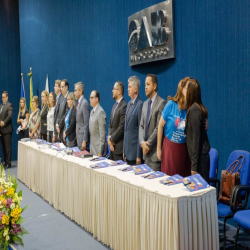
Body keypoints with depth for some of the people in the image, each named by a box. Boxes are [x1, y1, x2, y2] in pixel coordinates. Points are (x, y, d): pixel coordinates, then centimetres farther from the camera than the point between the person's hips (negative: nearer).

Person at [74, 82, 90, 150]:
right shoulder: (79, 103, 12)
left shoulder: (84, 103, -15)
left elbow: (86, 124, -18)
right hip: (78, 138, 9)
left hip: (83, 138, -9)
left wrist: (84, 141, -19)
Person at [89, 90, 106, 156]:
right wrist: (91, 148, 15)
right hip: (92, 148, 8)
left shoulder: (100, 112, -15)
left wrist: (100, 152, -18)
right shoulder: (92, 112, 12)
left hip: (98, 149, -8)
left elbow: (102, 133, -18)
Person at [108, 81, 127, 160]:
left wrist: (112, 139, -11)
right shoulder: (114, 106, 15)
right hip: (112, 145, 9)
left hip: (119, 146, -9)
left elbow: (122, 127, -19)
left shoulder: (124, 106, -15)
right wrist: (109, 137, 0)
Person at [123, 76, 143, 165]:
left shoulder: (140, 104, -14)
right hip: (128, 151, 8)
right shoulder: (129, 103, 13)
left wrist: (139, 156, -15)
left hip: (135, 151, -8)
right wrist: (124, 151, 16)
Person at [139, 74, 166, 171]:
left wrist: (148, 144, -12)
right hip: (146, 149, 8)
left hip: (155, 151, -7)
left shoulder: (161, 103, -11)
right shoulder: (145, 103, 15)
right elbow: (141, 125, 12)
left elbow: (159, 127, -15)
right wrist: (142, 142, -3)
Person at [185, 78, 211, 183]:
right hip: (202, 155, 9)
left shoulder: (194, 110, -16)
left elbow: (196, 138, -18)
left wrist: (194, 166, -17)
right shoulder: (196, 108, 10)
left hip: (199, 157, -9)